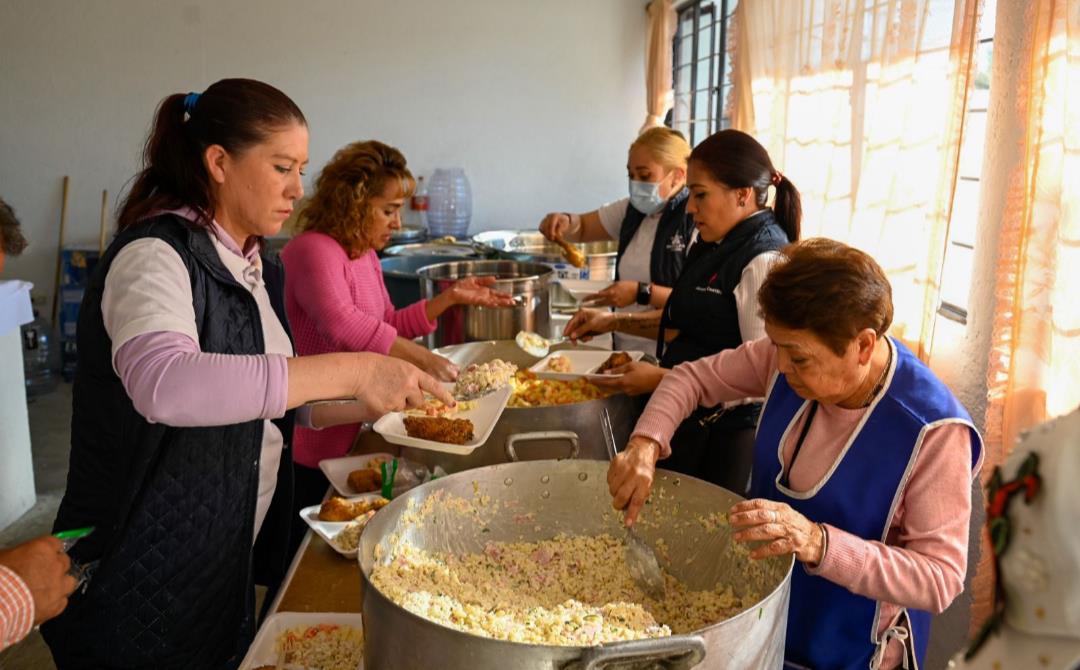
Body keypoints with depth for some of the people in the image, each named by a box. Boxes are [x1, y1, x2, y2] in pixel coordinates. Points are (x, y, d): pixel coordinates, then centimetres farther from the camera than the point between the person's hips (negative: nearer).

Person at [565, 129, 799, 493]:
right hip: (692, 422, 9)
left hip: (727, 435, -9)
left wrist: (662, 379, -21)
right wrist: (615, 321, 10)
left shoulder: (762, 262, -20)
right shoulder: (719, 248, 10)